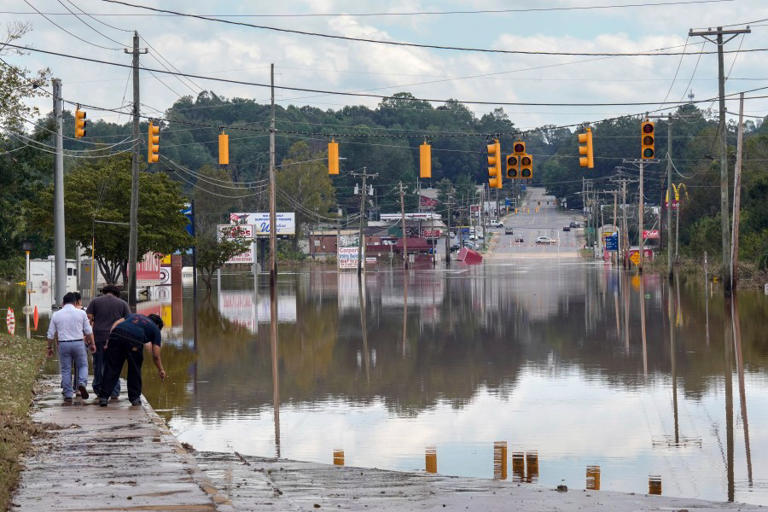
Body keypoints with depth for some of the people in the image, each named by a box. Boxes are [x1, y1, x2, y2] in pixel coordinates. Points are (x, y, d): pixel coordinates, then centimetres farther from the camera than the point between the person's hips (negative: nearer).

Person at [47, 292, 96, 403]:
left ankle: (68, 395, 6)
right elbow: (89, 331, 4)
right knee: (83, 365, 14)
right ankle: (82, 383, -12)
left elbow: (51, 334, 8)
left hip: (63, 344, 1)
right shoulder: (81, 313, 1)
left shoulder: (56, 315, 5)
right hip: (78, 343, -1)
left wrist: (50, 347, 18)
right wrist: (92, 344, 16)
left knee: (66, 370, 7)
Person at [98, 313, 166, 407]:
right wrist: (161, 370, 33)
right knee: (135, 370, 16)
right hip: (134, 340, -3)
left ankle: (103, 397, 3)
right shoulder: (155, 328, 25)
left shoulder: (135, 315, 36)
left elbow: (117, 323, 19)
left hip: (116, 335, 3)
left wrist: (109, 340, 15)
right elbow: (156, 355, 21)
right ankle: (135, 398, 22)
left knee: (111, 368, 6)